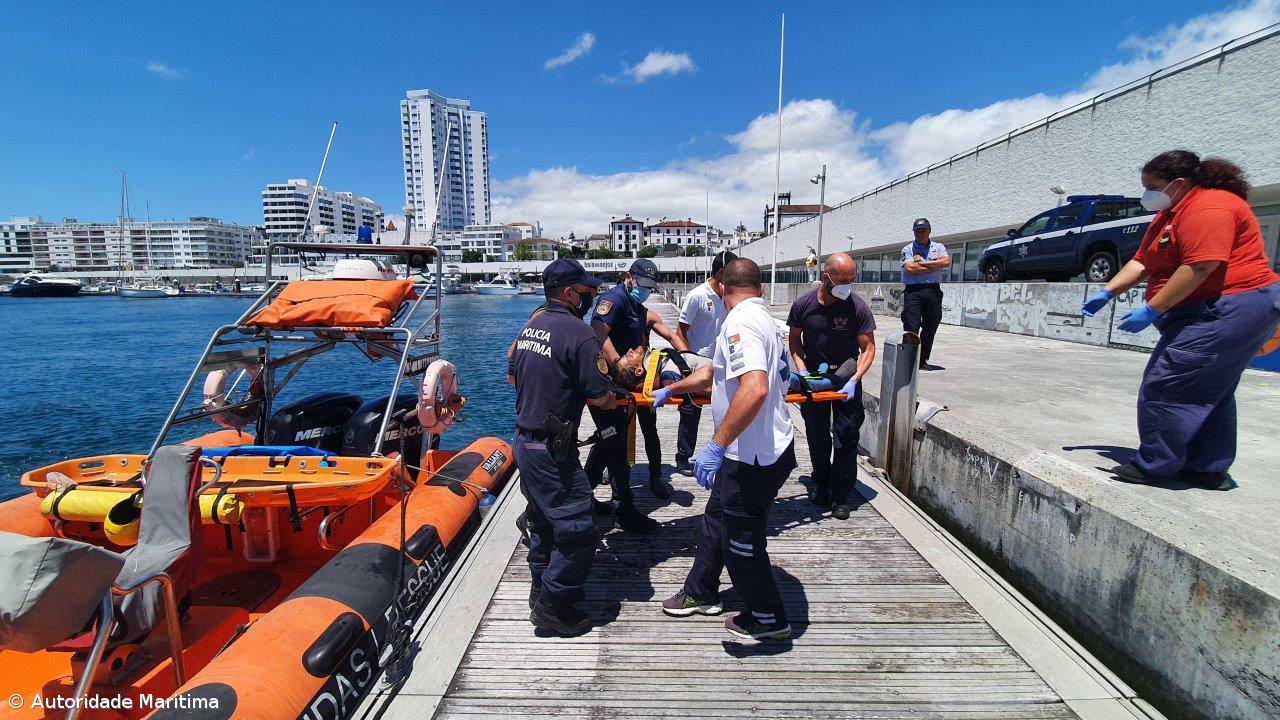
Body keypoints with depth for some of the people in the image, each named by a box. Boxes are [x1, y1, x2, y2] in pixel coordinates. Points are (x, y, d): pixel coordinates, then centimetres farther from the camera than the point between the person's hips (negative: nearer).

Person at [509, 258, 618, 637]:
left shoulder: (530, 327, 8)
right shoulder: (580, 333, -18)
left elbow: (513, 373, 20)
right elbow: (598, 396, -17)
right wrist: (613, 401, 5)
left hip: (524, 441, 10)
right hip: (553, 450, -10)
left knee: (543, 521, 24)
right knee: (578, 530, 1)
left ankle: (543, 588, 38)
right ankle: (552, 606, 12)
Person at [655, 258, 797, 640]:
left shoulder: (740, 322, -21)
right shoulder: (764, 319, 11)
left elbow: (754, 389, -36)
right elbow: (713, 372, 22)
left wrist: (716, 446, -32)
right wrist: (671, 389, 34)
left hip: (753, 458, -10)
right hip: (761, 450, 10)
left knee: (742, 542, 8)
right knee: (716, 520, 23)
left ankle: (768, 619, 29)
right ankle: (700, 593, 41)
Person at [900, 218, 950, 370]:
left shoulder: (938, 247, 15)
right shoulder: (908, 249, 8)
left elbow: (946, 262, -5)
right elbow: (909, 269, -10)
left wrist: (921, 263, -6)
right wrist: (935, 264, -3)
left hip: (933, 291, 3)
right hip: (913, 291, -3)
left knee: (930, 329, 6)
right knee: (911, 328, -10)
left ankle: (923, 360, 16)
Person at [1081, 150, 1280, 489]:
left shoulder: (1209, 207, -16)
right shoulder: (1171, 212, 18)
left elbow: (1200, 267, -26)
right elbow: (1141, 261, 14)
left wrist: (1150, 310, -25)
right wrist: (1106, 293, 3)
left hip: (1229, 309, -11)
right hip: (1209, 311, 11)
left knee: (1166, 385, -12)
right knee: (1209, 391, 14)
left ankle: (1155, 465, -3)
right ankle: (1208, 468, 22)